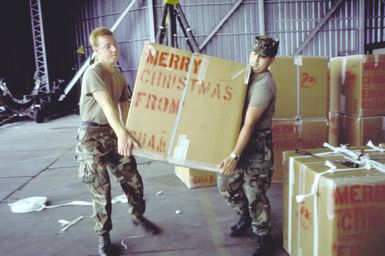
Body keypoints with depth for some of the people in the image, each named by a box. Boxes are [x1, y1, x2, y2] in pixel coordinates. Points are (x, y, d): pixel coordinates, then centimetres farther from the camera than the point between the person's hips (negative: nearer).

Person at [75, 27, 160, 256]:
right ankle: (103, 235, 19)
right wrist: (122, 133, -44)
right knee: (101, 189, 0)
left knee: (133, 180, 10)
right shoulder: (93, 73, -16)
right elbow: (107, 105, -31)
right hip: (92, 136, -6)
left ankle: (138, 217, 35)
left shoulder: (120, 76, 9)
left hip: (114, 133, 7)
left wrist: (128, 133, 3)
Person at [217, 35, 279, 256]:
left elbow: (249, 124, -25)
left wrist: (234, 156, -26)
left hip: (258, 144, -8)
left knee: (255, 193, 1)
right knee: (226, 184, 16)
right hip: (239, 138, 8)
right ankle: (246, 216, 41)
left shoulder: (264, 84, -21)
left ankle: (264, 237, 23)